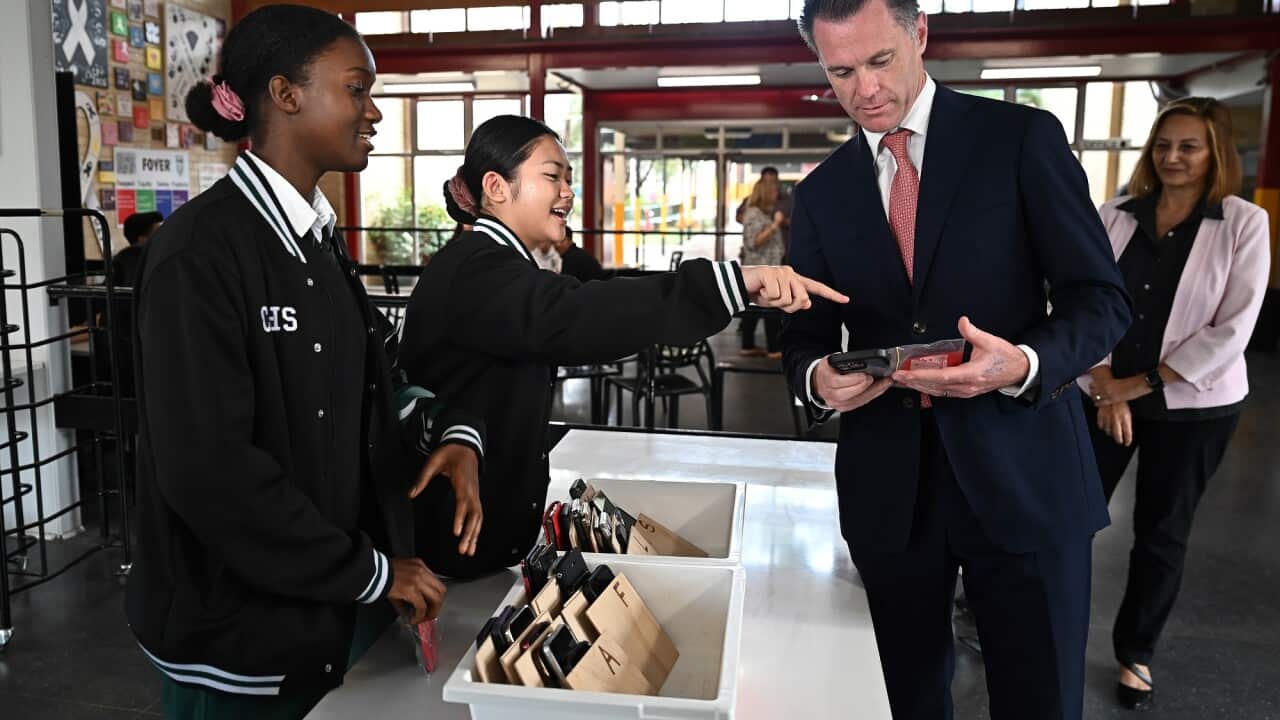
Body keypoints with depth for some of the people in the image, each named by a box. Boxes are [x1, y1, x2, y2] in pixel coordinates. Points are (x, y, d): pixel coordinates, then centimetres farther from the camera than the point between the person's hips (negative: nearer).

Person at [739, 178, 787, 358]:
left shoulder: (764, 213, 17)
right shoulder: (753, 214, -14)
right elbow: (755, 241, -22)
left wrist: (782, 222, 17)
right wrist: (775, 224, -21)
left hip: (766, 267, 10)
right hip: (762, 268, -10)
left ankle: (748, 346, 14)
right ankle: (774, 349, -4)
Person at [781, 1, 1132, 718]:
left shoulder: (1023, 138, -2)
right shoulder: (821, 194, 8)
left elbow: (1102, 297, -4)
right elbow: (806, 332, 10)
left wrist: (1025, 364, -24)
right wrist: (818, 376, -13)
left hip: (1021, 472, -2)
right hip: (887, 484, 3)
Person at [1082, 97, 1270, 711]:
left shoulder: (1244, 224, -6)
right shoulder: (1116, 216, -1)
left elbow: (1232, 330, -11)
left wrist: (1140, 384, -12)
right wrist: (1105, 388, -13)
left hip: (1193, 407, -1)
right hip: (1103, 397, 1)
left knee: (1161, 534, 11)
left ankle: (1135, 653, 31)